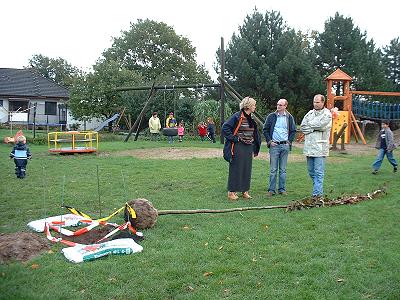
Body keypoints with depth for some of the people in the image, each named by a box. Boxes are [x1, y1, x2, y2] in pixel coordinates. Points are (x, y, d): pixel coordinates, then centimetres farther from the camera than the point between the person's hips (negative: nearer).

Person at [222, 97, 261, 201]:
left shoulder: (251, 118, 12)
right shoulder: (237, 117, -12)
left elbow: (255, 132, 25)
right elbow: (225, 128, -16)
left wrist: (255, 148, 17)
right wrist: (235, 138, -16)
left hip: (248, 147, 7)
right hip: (238, 147, -7)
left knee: (247, 170, 11)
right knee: (236, 170, -2)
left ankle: (245, 191, 21)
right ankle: (231, 192, 7)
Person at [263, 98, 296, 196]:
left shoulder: (289, 117, 8)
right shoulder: (271, 116, 2)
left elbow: (293, 131, 14)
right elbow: (265, 129, 5)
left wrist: (289, 141, 3)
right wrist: (269, 141, -3)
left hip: (285, 146, 2)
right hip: (274, 145, -2)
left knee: (283, 169, 8)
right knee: (273, 169, 0)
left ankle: (282, 189, 15)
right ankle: (271, 189, 5)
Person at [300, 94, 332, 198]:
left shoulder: (327, 114, -1)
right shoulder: (310, 113, 14)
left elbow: (321, 125, -18)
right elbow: (302, 127, 5)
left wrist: (309, 125, -3)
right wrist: (315, 127, -8)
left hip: (320, 147, -6)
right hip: (309, 147, 6)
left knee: (318, 172, -5)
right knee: (311, 171, 13)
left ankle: (317, 194, -4)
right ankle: (319, 189, 26)